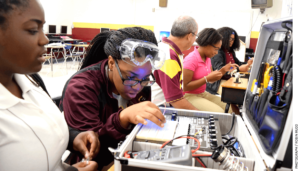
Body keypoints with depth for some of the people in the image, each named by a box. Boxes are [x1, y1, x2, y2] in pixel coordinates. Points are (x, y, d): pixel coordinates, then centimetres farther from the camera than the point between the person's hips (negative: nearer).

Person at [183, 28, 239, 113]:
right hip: (189, 96, -8)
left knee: (228, 108, 0)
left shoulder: (207, 58, 6)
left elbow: (211, 79, 15)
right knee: (219, 112, -22)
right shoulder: (191, 59, -20)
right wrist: (207, 78, -26)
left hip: (203, 94, 8)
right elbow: (185, 86, -22)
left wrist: (223, 70, 0)